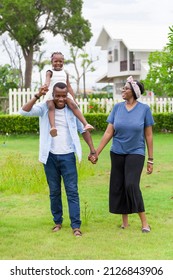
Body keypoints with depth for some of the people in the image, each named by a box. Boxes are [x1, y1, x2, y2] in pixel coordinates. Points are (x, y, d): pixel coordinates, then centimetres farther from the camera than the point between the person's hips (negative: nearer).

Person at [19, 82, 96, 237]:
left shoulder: (72, 109, 0)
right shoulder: (45, 107, -3)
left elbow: (84, 130, 6)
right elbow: (24, 111, -16)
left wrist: (92, 150, -1)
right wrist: (37, 96, -25)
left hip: (68, 156, -1)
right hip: (50, 156, 1)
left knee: (72, 191, -3)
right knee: (54, 192, 11)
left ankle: (76, 225, -1)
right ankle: (58, 221, 24)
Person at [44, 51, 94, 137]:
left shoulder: (65, 73, 20)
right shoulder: (50, 72, 9)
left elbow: (69, 86, 22)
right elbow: (47, 80, -12)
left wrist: (74, 99, 18)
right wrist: (46, 86, -37)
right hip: (52, 94, -3)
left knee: (73, 105, -21)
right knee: (51, 106, -31)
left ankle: (85, 124, -28)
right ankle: (53, 127, -48)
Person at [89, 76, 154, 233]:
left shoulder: (144, 109, -5)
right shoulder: (117, 107, 1)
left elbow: (148, 135, -1)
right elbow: (109, 132, 3)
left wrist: (150, 160, -1)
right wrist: (96, 153, -1)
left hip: (136, 153, -4)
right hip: (117, 153, 4)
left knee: (132, 185, -17)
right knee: (118, 187, 5)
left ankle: (144, 222, -5)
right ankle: (125, 222, 18)